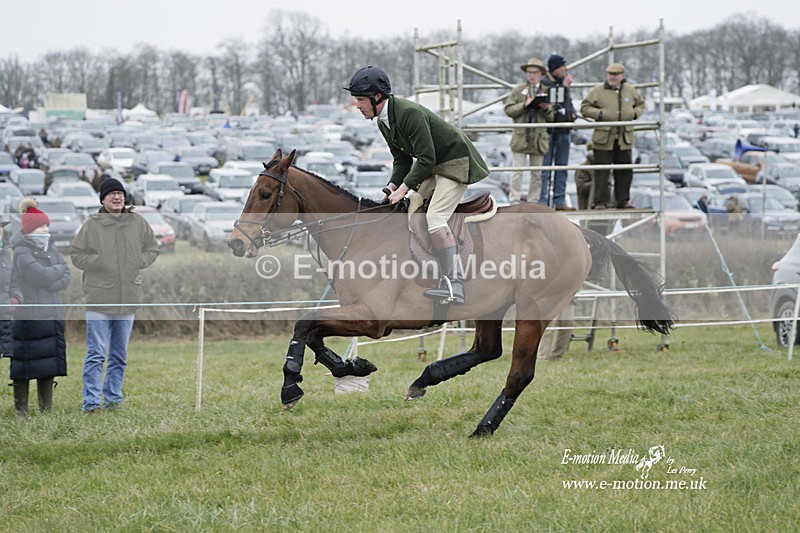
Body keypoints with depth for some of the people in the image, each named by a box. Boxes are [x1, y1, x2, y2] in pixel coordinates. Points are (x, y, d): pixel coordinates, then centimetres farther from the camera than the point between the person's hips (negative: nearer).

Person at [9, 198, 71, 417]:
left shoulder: (50, 249, 14)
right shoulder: (20, 252, -9)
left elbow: (65, 279, 6)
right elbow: (42, 276, -17)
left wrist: (49, 281, -12)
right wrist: (60, 269, 0)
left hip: (52, 314, 7)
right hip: (27, 317, -7)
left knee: (49, 365, 8)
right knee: (23, 367, -3)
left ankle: (46, 408, 15)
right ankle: (21, 410, 3)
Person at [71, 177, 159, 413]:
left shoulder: (138, 223, 5)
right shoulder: (92, 225, -4)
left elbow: (152, 249, 16)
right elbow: (77, 255, 0)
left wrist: (138, 262, -2)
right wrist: (98, 263, -13)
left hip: (128, 298, 4)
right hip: (99, 298, -4)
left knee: (120, 355, 12)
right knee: (96, 354, -8)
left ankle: (113, 398, 20)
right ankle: (91, 401, -7)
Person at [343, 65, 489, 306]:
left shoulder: (409, 113, -28)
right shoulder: (383, 122, 3)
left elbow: (426, 159, -28)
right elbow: (402, 159, 10)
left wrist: (404, 188, -24)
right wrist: (393, 185, -6)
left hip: (456, 164, -11)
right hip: (433, 168, 11)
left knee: (435, 218, -22)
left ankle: (454, 286, -27)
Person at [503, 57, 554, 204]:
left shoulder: (547, 92, 11)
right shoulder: (518, 90, 10)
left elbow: (552, 118, 12)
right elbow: (508, 109, 1)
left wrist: (547, 109, -9)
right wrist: (524, 105, -11)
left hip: (539, 139, 1)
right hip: (520, 136, -1)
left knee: (537, 174, 4)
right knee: (517, 172, -6)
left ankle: (533, 202, 10)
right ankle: (514, 201, -5)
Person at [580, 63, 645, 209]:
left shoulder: (630, 91, 11)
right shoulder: (598, 90, 0)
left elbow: (641, 104, 26)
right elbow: (585, 108, 0)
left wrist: (635, 113, 5)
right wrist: (599, 114, -14)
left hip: (624, 139, 3)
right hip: (604, 138, -3)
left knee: (624, 171, 7)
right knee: (602, 171, -4)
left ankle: (623, 200, 16)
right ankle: (600, 202, 1)